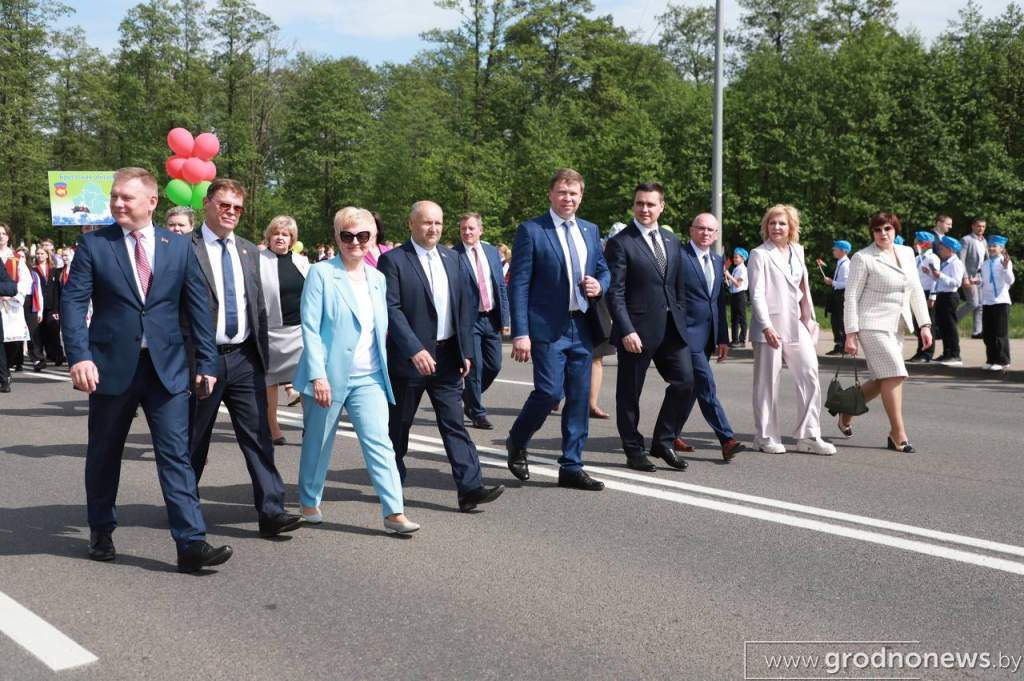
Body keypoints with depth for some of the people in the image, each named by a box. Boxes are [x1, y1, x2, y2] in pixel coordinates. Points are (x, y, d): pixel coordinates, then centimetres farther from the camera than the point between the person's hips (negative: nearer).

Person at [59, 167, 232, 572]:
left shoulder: (179, 247, 5)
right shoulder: (93, 245, 1)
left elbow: (197, 307, 6)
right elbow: (73, 304, -5)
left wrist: (206, 362, 1)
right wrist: (79, 357, -18)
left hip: (167, 368, 0)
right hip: (111, 367, 0)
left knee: (176, 455, -4)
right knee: (104, 456, 14)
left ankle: (191, 544, -4)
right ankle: (101, 532, 32)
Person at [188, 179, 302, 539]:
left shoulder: (249, 251, 12)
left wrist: (263, 352, 12)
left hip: (245, 359, 4)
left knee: (258, 435, -2)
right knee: (194, 440, 10)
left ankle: (271, 512, -2)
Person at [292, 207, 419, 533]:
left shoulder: (377, 278, 10)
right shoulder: (321, 273, -6)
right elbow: (310, 327, -12)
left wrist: (383, 367, 14)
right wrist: (317, 374, -19)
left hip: (369, 378, 4)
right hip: (329, 376, -3)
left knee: (379, 442, -6)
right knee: (318, 443, 11)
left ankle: (394, 512, -8)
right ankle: (310, 502, 30)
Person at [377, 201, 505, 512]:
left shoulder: (450, 258, 11)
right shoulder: (393, 260, -8)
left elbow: (464, 306, 13)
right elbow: (391, 309, -15)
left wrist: (465, 350, 6)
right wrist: (415, 350, -22)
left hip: (447, 357, 5)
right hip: (409, 357, -4)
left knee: (454, 424, 0)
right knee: (398, 425, 9)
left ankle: (469, 488, -3)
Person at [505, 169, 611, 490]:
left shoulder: (590, 230, 14)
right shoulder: (531, 231, -4)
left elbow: (603, 270, 23)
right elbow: (518, 285, -8)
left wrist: (599, 285, -3)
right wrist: (520, 333, -15)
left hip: (582, 327, 6)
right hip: (547, 327, -6)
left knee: (579, 398, 6)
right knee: (549, 392, -11)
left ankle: (571, 467, 16)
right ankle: (517, 443, 17)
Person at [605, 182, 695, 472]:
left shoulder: (671, 240, 14)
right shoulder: (620, 243, -7)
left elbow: (679, 286, 18)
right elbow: (615, 293, -12)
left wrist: (681, 320, 10)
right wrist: (626, 331, -18)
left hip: (671, 328, 6)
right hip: (637, 330, -6)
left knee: (684, 382, 3)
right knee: (629, 393, 4)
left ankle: (663, 442, 18)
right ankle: (634, 451, 18)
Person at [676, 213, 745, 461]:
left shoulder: (717, 261, 16)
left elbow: (719, 301, 18)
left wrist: (723, 338, 14)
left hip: (708, 336, 8)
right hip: (688, 333, -7)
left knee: (691, 387, 12)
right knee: (706, 387, -10)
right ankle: (727, 440, -10)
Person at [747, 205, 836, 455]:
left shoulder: (797, 252, 15)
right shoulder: (760, 255, -3)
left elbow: (804, 289, 20)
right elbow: (757, 294, -11)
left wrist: (810, 319, 14)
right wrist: (767, 326, -19)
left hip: (797, 326, 6)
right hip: (770, 327, -6)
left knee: (810, 378, 1)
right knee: (767, 383, 2)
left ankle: (809, 436, 7)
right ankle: (766, 437, 12)